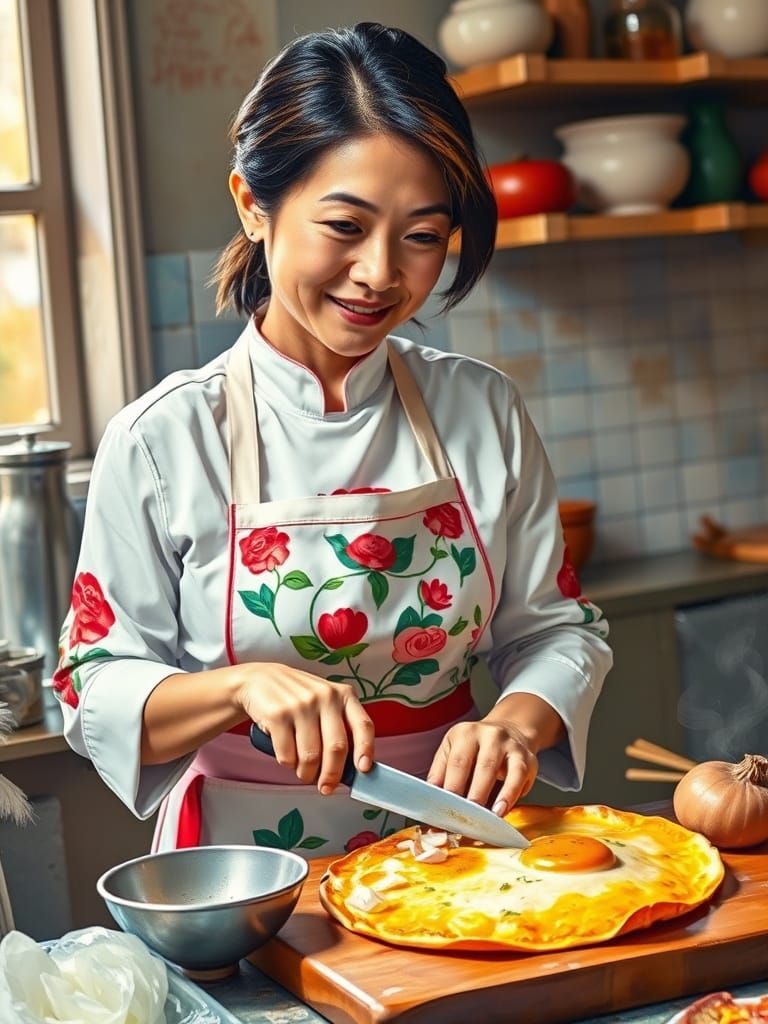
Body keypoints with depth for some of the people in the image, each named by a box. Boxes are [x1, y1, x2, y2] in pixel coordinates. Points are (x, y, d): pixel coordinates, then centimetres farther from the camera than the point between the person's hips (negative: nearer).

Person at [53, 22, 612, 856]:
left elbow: (556, 630, 7)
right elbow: (97, 695, -4)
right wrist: (242, 684, -21)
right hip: (243, 876, -1)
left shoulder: (485, 411, 2)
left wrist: (516, 720, -13)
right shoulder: (162, 440, -7)